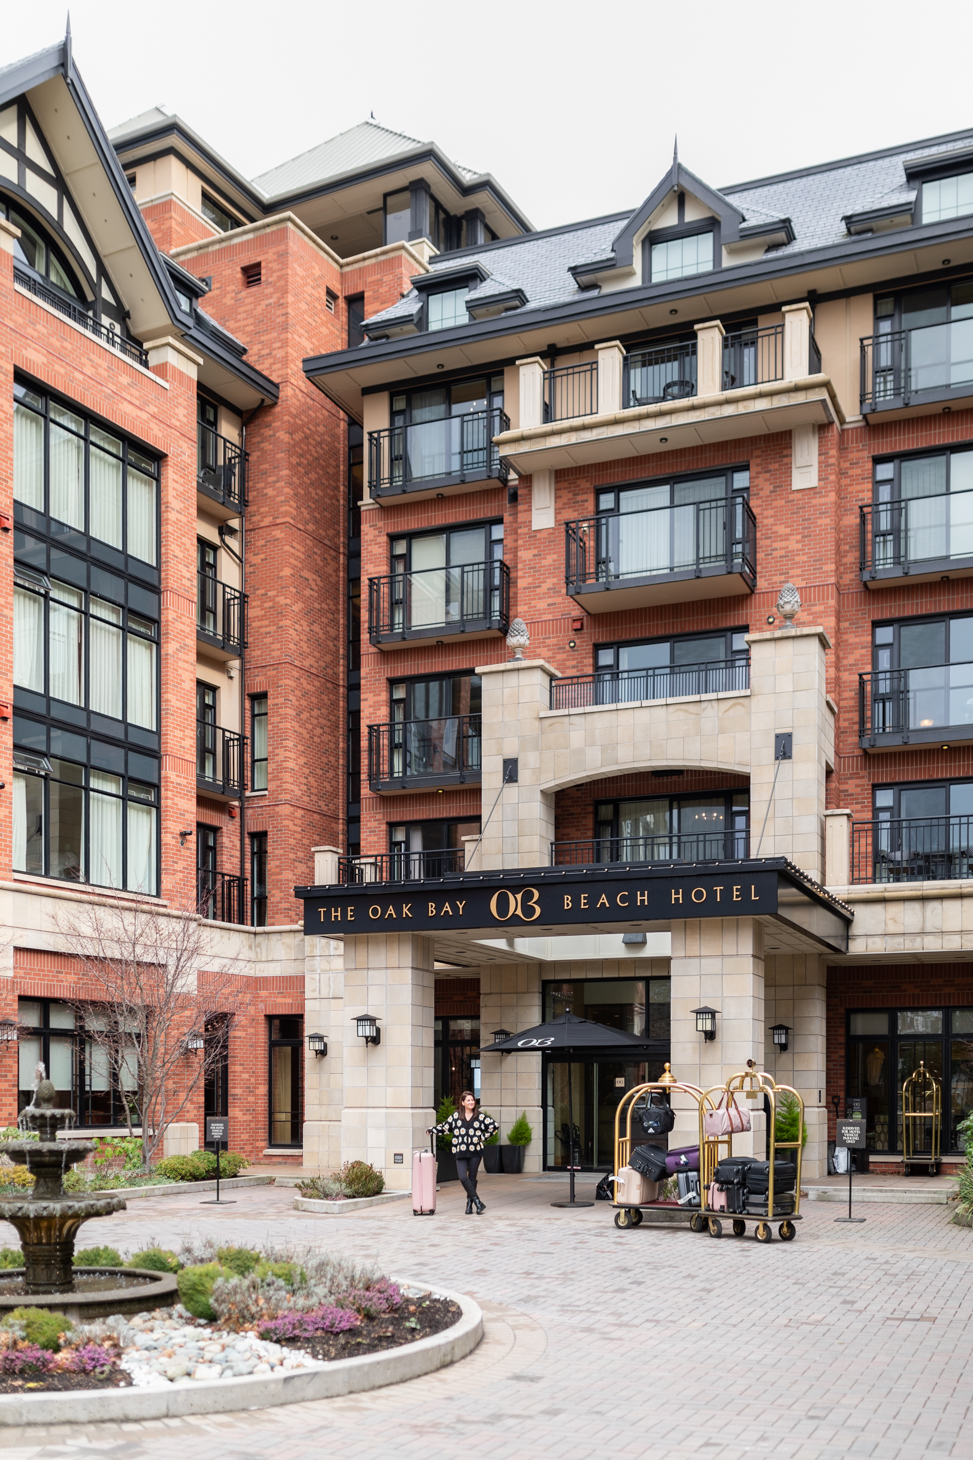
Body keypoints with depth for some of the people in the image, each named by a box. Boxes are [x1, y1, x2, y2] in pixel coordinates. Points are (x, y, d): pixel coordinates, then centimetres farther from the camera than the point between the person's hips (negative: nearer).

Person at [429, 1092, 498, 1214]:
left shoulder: (480, 1116, 4)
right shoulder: (456, 1116, 7)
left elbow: (494, 1125, 9)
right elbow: (445, 1127, 12)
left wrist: (483, 1137, 6)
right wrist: (431, 1130, 3)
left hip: (475, 1151, 0)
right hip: (460, 1152, 0)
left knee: (472, 1178, 4)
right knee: (463, 1178, -13)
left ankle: (470, 1204, 15)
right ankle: (477, 1202, -7)